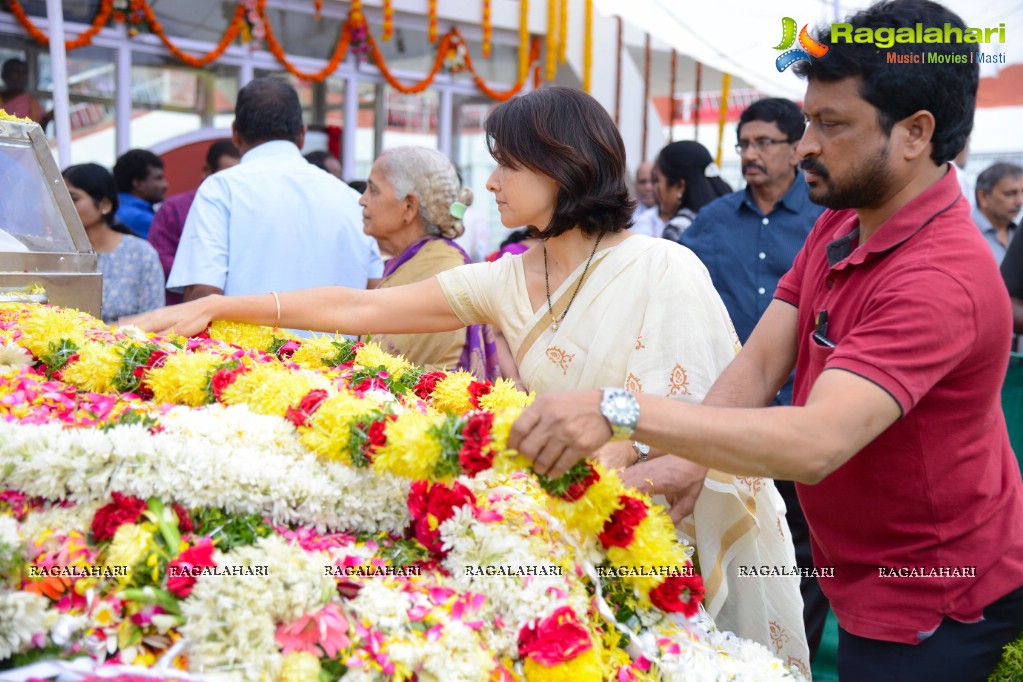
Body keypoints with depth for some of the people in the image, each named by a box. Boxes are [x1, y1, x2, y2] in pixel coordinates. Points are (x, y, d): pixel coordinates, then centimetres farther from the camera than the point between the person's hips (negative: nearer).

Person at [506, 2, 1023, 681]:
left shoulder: (942, 277, -29)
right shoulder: (838, 225, 2)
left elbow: (817, 443, -40)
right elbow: (759, 365, -4)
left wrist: (623, 412, -45)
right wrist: (678, 461, -21)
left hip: (932, 610, -8)